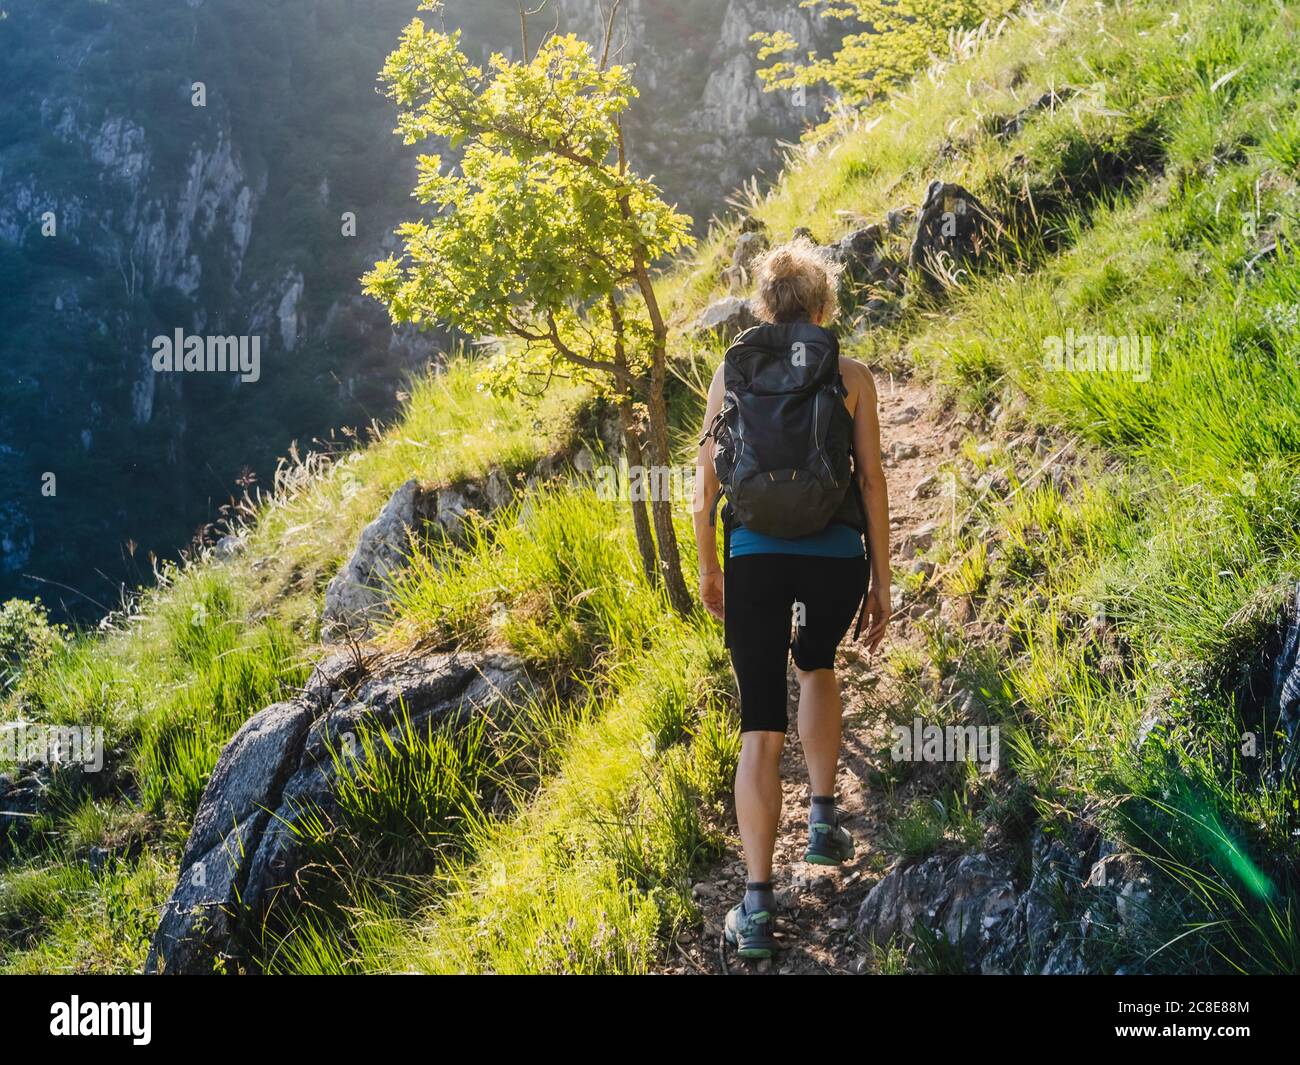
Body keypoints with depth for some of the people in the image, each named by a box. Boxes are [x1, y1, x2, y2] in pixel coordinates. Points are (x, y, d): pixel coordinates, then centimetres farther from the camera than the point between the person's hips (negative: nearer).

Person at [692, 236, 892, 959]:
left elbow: (706, 484, 6)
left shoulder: (732, 372, 5)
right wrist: (882, 582, 7)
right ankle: (824, 821, 28)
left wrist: (709, 568, 17)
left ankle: (758, 904, -5)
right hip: (836, 556, 0)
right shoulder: (851, 376, 2)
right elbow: (873, 483, 1)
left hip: (755, 559, 0)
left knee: (761, 728, 2)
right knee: (818, 666, 32)